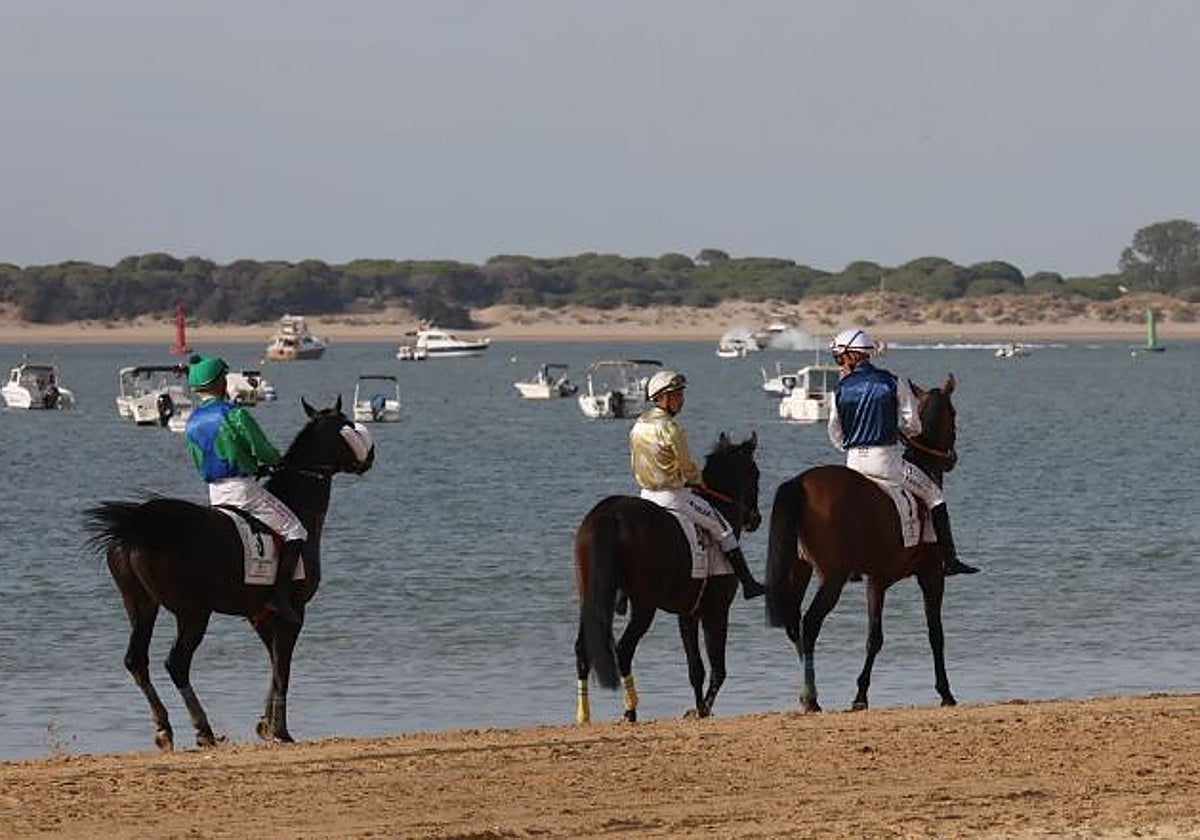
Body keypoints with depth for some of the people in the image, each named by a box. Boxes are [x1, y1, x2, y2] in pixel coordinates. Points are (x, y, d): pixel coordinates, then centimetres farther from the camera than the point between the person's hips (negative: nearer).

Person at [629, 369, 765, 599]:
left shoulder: (638, 427, 6)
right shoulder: (671, 429, -19)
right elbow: (688, 468, -13)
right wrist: (697, 481, 11)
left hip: (646, 494, 7)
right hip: (673, 496, -7)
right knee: (722, 528, 6)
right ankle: (747, 583, 8)